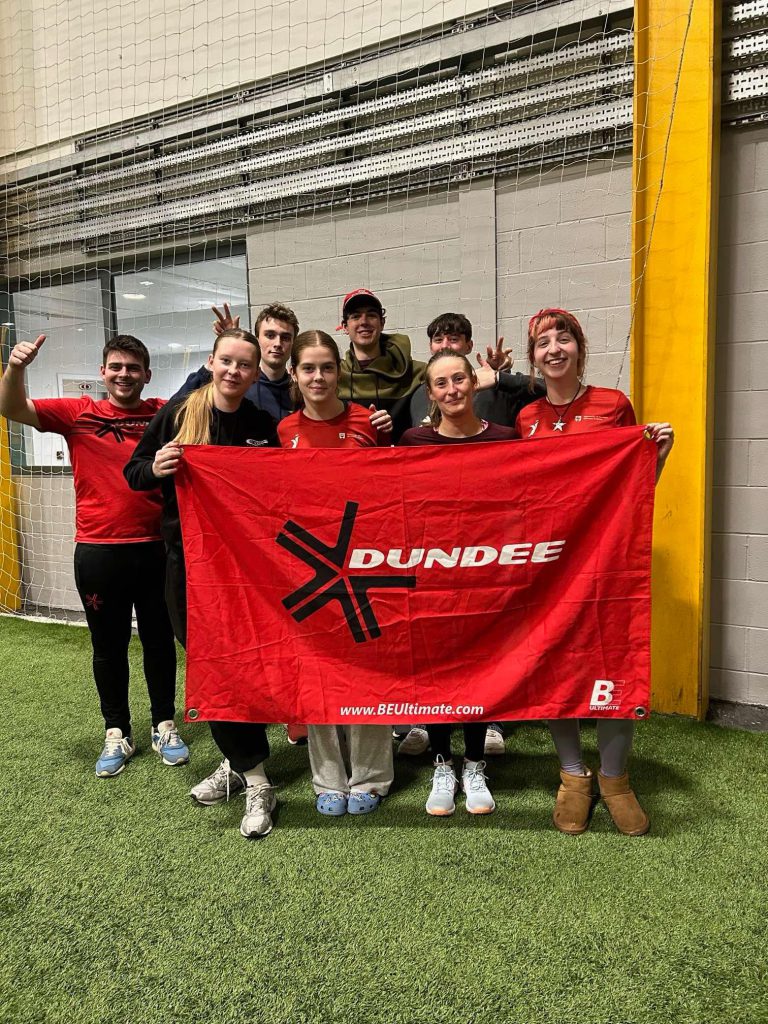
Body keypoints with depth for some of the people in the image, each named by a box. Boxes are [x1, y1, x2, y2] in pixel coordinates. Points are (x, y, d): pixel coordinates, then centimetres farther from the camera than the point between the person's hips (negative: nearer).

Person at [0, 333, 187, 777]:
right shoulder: (79, 413, 1)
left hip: (156, 547, 0)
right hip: (98, 551, 0)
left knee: (159, 640, 13)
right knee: (108, 646, 11)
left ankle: (164, 726, 30)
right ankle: (118, 733, 28)